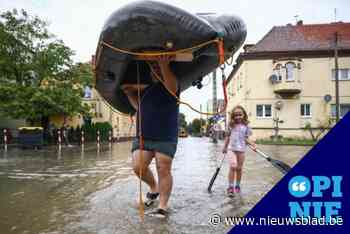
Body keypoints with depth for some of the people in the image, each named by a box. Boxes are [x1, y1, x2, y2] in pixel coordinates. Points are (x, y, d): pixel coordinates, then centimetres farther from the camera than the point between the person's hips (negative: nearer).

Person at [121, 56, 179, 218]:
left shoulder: (170, 88, -1)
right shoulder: (146, 89, 19)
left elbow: (172, 86, -26)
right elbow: (139, 107, 31)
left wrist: (165, 65, -42)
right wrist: (129, 93, 19)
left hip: (166, 138, -5)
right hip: (142, 136, 6)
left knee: (164, 171, -4)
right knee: (138, 167, -4)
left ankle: (163, 207, 6)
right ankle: (154, 188, 24)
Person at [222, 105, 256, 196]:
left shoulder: (246, 126, 2)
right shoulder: (231, 125, 4)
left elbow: (246, 138, 4)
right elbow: (228, 137, 13)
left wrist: (252, 144, -14)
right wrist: (224, 147, 18)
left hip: (241, 149, 1)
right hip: (231, 148, -1)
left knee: (239, 168, 8)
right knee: (233, 166, -15)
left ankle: (237, 185, 26)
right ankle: (230, 187, -8)